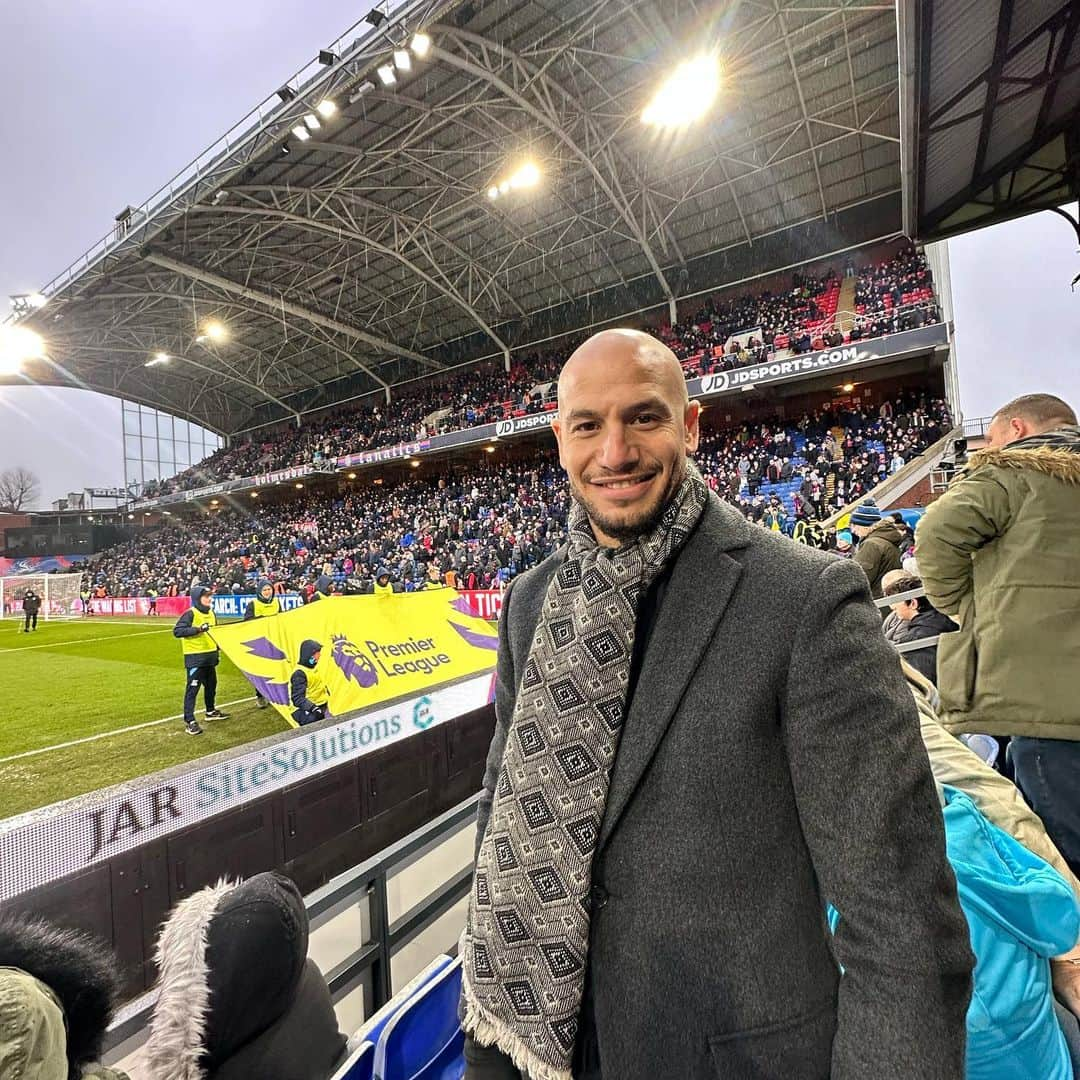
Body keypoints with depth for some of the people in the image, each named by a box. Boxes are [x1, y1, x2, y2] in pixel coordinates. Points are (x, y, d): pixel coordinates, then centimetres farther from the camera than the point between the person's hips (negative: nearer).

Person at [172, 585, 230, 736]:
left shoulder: (211, 612, 10)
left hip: (210, 656, 8)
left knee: (211, 684, 18)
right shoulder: (190, 613, -13)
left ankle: (211, 711, 35)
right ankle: (189, 721, -1)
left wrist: (217, 650, 19)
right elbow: (176, 631, -21)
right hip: (194, 657, -8)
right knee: (193, 688, -5)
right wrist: (197, 629, -29)